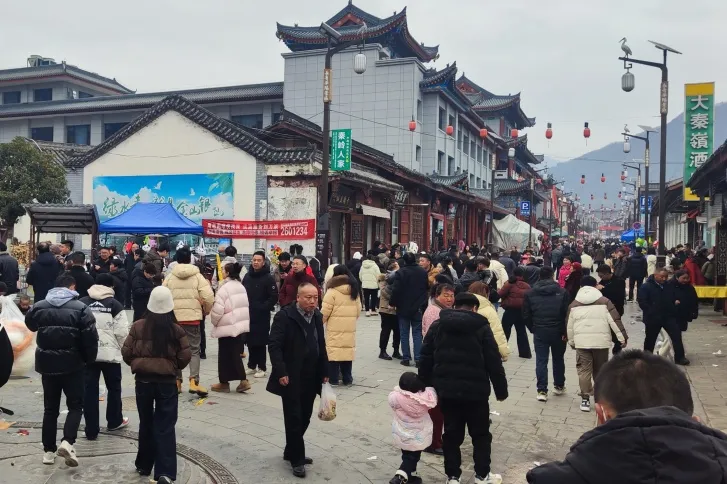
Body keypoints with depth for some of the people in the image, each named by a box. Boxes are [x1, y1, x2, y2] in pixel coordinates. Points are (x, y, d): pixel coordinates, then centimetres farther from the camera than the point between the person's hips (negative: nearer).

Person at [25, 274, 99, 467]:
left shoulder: (39, 306, 1)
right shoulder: (80, 308, -11)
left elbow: (30, 325, 21)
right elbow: (91, 338, -14)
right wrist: (89, 359, 0)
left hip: (47, 364, 4)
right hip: (72, 364, -4)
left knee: (50, 408, 15)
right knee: (76, 404, 8)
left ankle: (49, 450, 17)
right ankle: (67, 442, -11)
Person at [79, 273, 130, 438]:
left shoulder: (81, 303, 5)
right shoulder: (115, 305, -6)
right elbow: (122, 332, -10)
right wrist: (122, 348, 7)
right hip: (110, 353, -2)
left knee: (89, 390, 7)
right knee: (114, 387, 16)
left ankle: (91, 429, 9)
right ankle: (114, 421, 31)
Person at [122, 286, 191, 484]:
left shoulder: (138, 327, -6)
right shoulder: (176, 329, -9)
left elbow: (126, 353, -1)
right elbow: (185, 357, -6)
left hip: (143, 380, 2)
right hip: (167, 382, -2)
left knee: (146, 423, 18)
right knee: (165, 426, 2)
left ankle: (144, 465, 31)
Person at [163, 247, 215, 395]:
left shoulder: (169, 277, 2)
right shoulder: (197, 276, -4)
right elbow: (208, 297, -10)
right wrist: (207, 311, 9)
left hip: (173, 317, 2)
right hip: (193, 317, -2)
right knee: (194, 350, 4)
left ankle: (177, 381, 17)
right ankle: (194, 381, -9)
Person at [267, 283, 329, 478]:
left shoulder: (317, 316, 8)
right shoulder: (284, 316, -13)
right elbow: (274, 346, -17)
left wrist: (324, 372, 12)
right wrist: (281, 372, -22)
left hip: (311, 379, 7)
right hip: (291, 379, -6)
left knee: (305, 418, 13)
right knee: (294, 419, 0)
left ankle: (291, 452, 30)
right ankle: (297, 459, 13)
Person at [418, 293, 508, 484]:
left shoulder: (437, 326, 6)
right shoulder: (482, 328, -3)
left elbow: (425, 358, 7)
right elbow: (494, 363, -5)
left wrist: (426, 385, 13)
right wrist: (501, 390, 3)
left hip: (446, 389, 3)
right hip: (475, 390, -3)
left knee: (452, 433, 13)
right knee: (480, 433, 14)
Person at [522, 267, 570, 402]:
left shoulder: (531, 293, 0)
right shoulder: (562, 292, -5)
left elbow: (526, 315, 1)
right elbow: (567, 314, -9)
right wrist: (565, 332, -2)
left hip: (539, 332, 0)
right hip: (557, 332, 0)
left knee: (541, 361, 4)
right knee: (558, 359, 18)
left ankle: (542, 391, 0)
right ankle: (559, 386, 30)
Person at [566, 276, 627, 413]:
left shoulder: (574, 304, 8)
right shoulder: (604, 301, 2)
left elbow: (569, 325, 13)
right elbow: (615, 321, -2)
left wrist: (571, 341, 24)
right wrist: (623, 338, 4)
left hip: (582, 342, 0)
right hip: (601, 342, 0)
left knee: (584, 370, 3)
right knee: (600, 371, 12)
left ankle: (585, 399, -2)